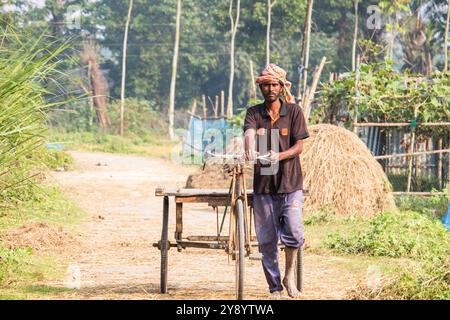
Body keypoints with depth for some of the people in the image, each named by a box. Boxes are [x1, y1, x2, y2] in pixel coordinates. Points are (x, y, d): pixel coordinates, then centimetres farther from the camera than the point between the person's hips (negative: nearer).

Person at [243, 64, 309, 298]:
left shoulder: (293, 111, 1)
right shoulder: (254, 113, 4)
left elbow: (299, 146, -5)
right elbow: (249, 132, -17)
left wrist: (279, 156, -25)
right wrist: (249, 149, -40)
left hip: (290, 183, -2)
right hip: (263, 184, 2)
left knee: (293, 233, -16)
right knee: (266, 240, 4)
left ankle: (290, 274, 9)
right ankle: (275, 287, 16)